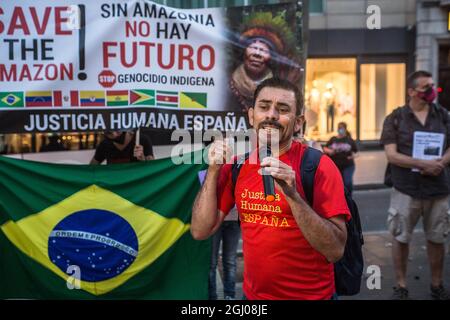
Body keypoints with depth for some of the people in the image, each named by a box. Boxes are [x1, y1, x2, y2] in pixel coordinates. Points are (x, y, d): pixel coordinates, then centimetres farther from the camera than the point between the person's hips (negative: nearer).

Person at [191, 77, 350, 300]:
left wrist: (292, 195, -32)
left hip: (311, 295, -4)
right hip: (253, 293, 4)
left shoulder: (319, 166, -16)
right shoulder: (238, 165, -3)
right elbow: (200, 231, -5)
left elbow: (335, 250, -21)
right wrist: (213, 170, -15)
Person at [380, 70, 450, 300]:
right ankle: (401, 286, 21)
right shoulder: (395, 119, -3)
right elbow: (391, 155, -10)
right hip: (406, 190, -2)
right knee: (401, 238, 7)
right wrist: (423, 163, -20)